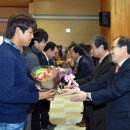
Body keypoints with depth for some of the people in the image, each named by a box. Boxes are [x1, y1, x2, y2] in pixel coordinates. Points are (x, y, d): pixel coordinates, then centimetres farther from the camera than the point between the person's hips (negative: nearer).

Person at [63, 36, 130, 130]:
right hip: (113, 118, 8)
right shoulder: (115, 68, 12)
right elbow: (100, 83, 6)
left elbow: (115, 90, -25)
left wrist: (88, 96, -23)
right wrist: (76, 90, -3)